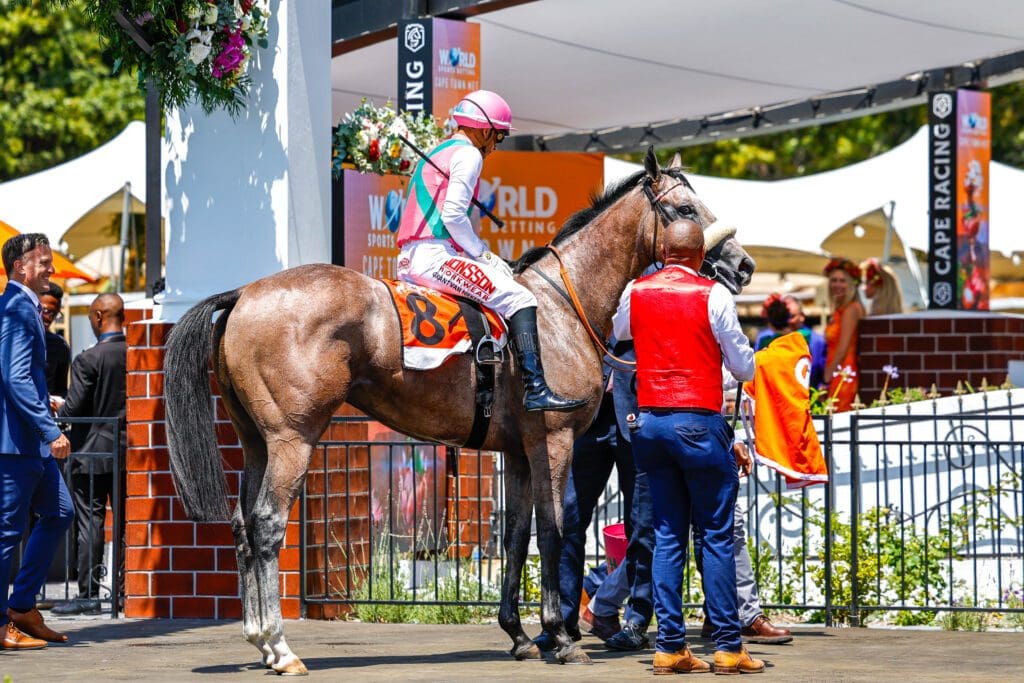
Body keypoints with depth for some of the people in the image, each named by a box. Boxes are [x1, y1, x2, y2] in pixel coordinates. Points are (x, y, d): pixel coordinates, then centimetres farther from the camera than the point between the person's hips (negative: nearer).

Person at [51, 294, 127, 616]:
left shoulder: (88, 359, -13)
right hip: (130, 450, 5)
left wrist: (54, 412, 7)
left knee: (90, 523, 0)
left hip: (93, 453, -5)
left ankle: (89, 594, -1)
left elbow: (74, 408, -14)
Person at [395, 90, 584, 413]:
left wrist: (480, 253, 17)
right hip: (436, 257, -10)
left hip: (410, 260, 10)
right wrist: (481, 252, -4)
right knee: (519, 298, -12)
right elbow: (453, 215, -17)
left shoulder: (437, 153, 25)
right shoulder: (469, 154, -5)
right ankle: (536, 389, -23)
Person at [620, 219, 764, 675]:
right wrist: (746, 365, 20)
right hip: (700, 423, -4)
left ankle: (669, 646, 5)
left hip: (649, 421, 4)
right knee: (716, 535, 1)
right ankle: (727, 646, 0)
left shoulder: (634, 292, 5)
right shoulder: (712, 295, -7)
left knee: (667, 535, 8)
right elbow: (745, 367, -1)